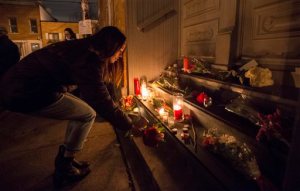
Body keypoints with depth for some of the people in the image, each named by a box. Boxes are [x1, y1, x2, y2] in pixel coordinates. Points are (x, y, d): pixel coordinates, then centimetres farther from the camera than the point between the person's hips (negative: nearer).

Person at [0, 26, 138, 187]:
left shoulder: (83, 49, 11)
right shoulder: (88, 58, -19)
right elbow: (101, 100, -20)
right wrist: (130, 125, -11)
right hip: (25, 93, -9)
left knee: (81, 110, 13)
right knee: (87, 115, -3)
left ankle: (65, 159, 24)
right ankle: (64, 169, 11)